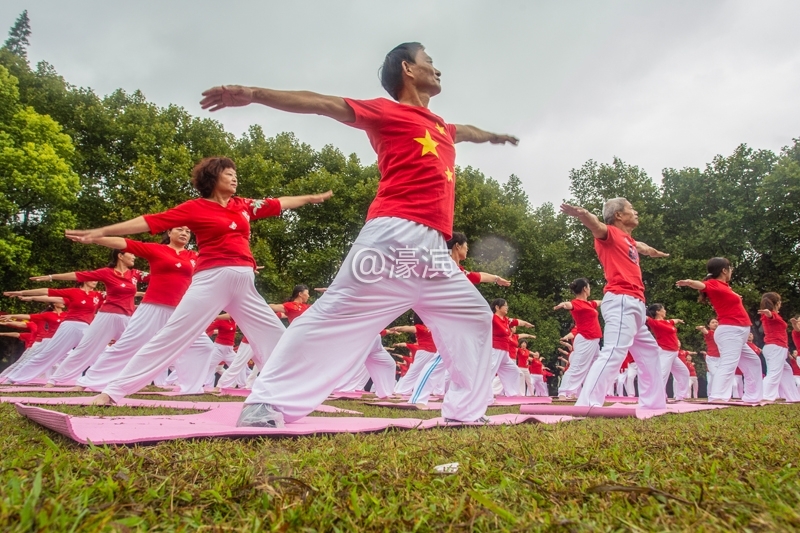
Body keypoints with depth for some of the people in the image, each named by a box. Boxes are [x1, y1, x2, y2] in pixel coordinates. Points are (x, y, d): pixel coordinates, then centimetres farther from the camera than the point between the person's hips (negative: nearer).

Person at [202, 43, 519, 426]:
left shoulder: (442, 127, 28)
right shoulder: (387, 112, 6)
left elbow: (466, 131, 51)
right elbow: (324, 104, -2)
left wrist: (493, 136, 72)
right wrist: (255, 94, -10)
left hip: (433, 250, 9)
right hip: (396, 237, -8)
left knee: (473, 317, 12)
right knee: (340, 314, -13)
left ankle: (466, 412, 19)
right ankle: (265, 403, -7)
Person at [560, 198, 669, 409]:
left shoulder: (629, 241, 25)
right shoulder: (610, 233, 0)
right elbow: (597, 227, -25)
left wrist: (652, 251, 72)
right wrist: (581, 214, -48)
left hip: (634, 305, 10)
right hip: (621, 302, -10)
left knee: (649, 353, 22)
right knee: (614, 353, -23)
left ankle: (653, 402, 35)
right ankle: (586, 405, -28)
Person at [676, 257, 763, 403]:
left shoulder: (722, 286, 17)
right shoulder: (715, 284, -10)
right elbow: (702, 285, -34)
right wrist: (689, 282, -53)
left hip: (736, 333, 10)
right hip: (730, 331, -10)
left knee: (753, 362, 24)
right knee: (728, 363, -24)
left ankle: (753, 396, 33)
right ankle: (717, 397, -37)